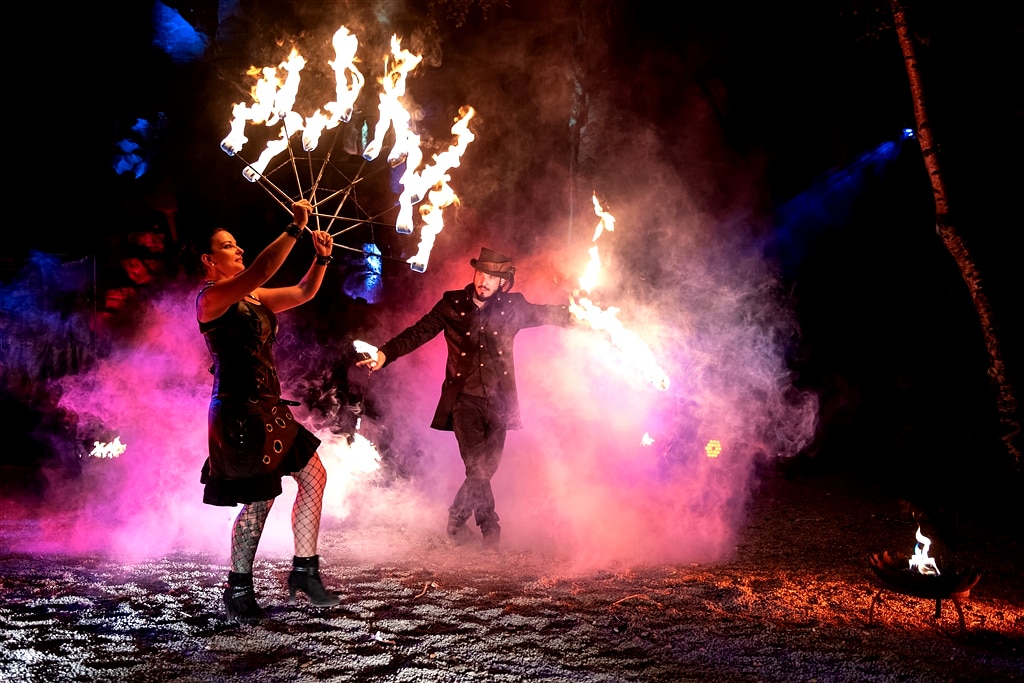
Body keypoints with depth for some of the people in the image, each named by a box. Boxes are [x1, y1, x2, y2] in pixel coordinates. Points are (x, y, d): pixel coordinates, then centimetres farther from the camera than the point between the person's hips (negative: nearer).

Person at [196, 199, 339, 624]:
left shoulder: (254, 298, 16)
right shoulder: (210, 298, -9)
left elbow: (303, 293, 19)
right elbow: (259, 272, -25)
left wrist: (321, 258, 3)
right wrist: (294, 230, -25)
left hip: (267, 409, 9)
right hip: (239, 411, -9)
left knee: (313, 476, 7)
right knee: (260, 498, -7)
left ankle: (304, 571, 17)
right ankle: (238, 591, 11)